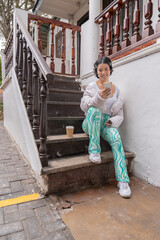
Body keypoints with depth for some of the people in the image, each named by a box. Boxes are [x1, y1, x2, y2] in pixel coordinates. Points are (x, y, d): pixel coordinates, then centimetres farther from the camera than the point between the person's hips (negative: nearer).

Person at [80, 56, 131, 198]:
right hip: (91, 123, -1)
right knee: (94, 110, -34)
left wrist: (113, 121, -10)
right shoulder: (92, 86, 6)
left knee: (116, 137, -30)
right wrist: (99, 97, -24)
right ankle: (94, 151, -30)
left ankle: (123, 181, -26)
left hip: (106, 124, 2)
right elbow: (84, 105, -8)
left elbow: (120, 114, 13)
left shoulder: (116, 89, 14)